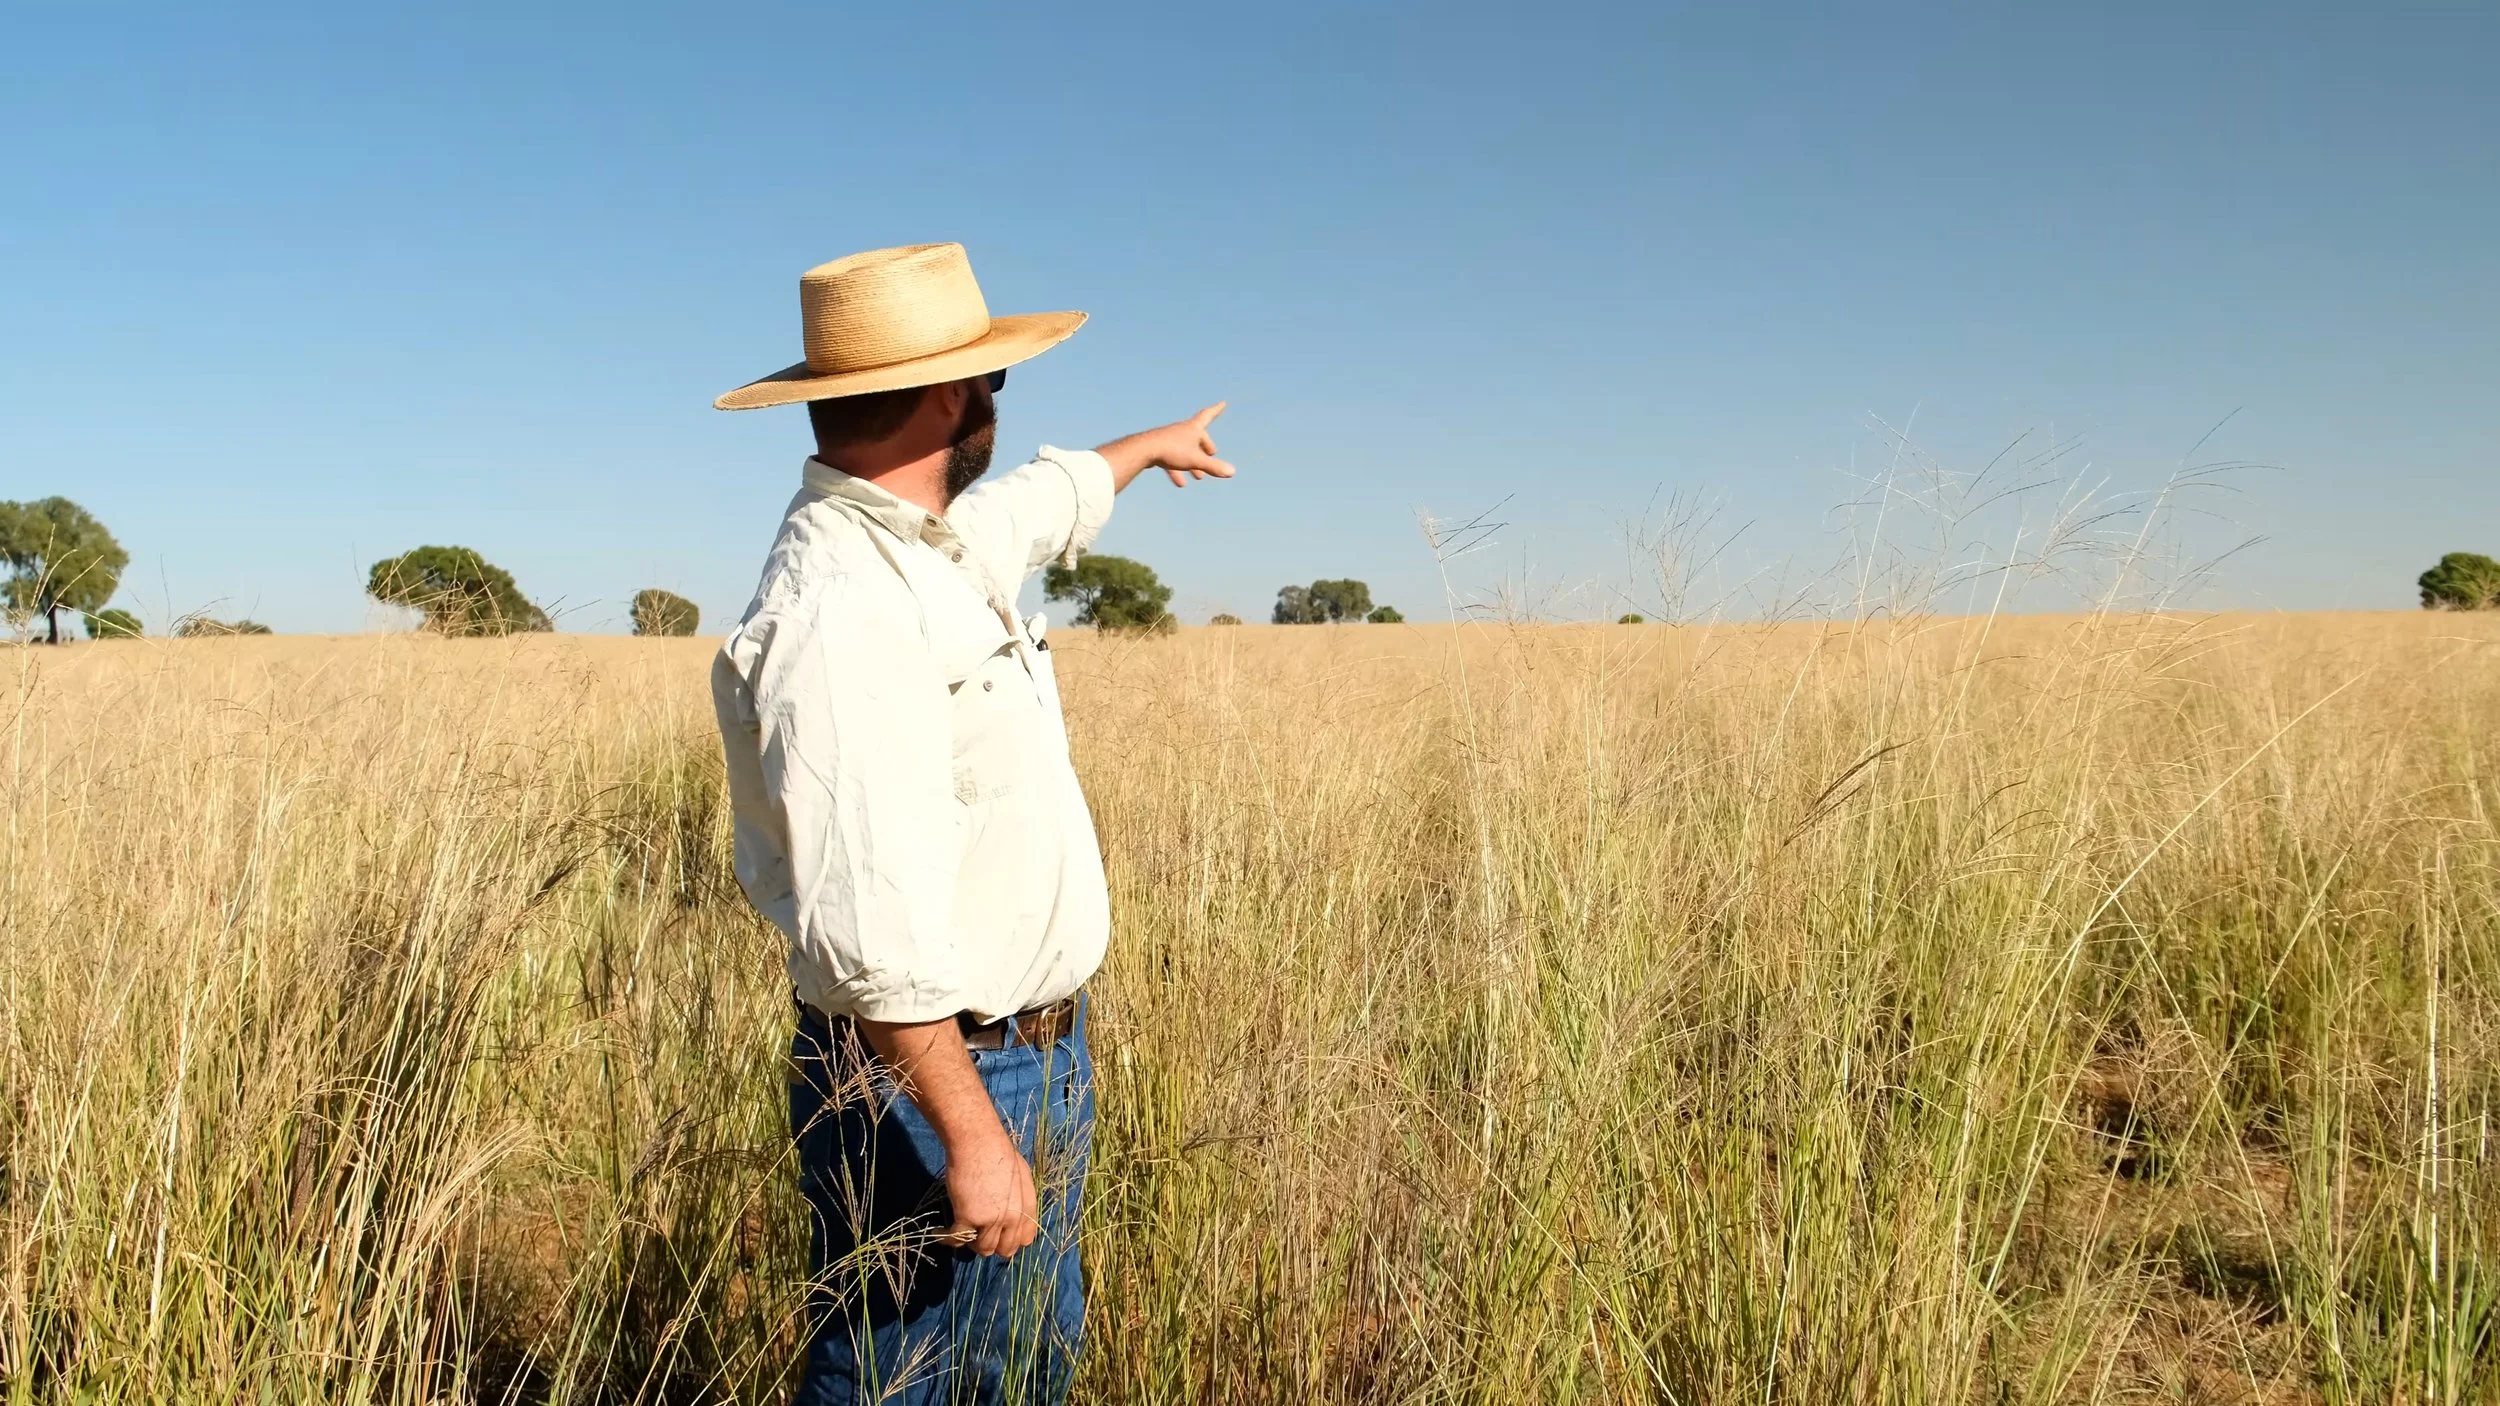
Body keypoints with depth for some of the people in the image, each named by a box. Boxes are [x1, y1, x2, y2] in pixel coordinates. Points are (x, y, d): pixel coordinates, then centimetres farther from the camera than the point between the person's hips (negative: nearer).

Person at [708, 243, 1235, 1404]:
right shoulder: (841, 610, -25)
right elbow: (875, 923, -31)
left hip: (1036, 1053, 10)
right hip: (933, 1082, -10)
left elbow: (1044, 499, 30)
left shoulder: (938, 544, 6)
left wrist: (1150, 444, 47)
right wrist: (972, 1134, -28)